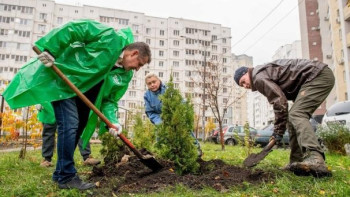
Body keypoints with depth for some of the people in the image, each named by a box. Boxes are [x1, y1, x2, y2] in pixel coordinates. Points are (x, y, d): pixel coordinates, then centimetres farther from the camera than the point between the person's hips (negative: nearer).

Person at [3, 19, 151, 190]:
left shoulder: (124, 76, 1)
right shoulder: (111, 37, -19)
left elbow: (109, 99, -3)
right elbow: (73, 29, -22)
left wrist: (112, 121, -21)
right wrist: (49, 50, -27)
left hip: (82, 91, 9)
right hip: (60, 79, -8)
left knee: (77, 126, 9)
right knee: (69, 124, -15)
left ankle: (60, 173, 24)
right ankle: (67, 177, -3)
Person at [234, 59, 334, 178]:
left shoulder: (259, 77, -13)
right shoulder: (265, 73, 18)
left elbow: (280, 101, -20)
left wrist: (278, 131, -13)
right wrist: (279, 129, 12)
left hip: (319, 75, -10)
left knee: (296, 115, -22)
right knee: (293, 118, 9)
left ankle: (315, 160, -37)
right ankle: (296, 163, 9)